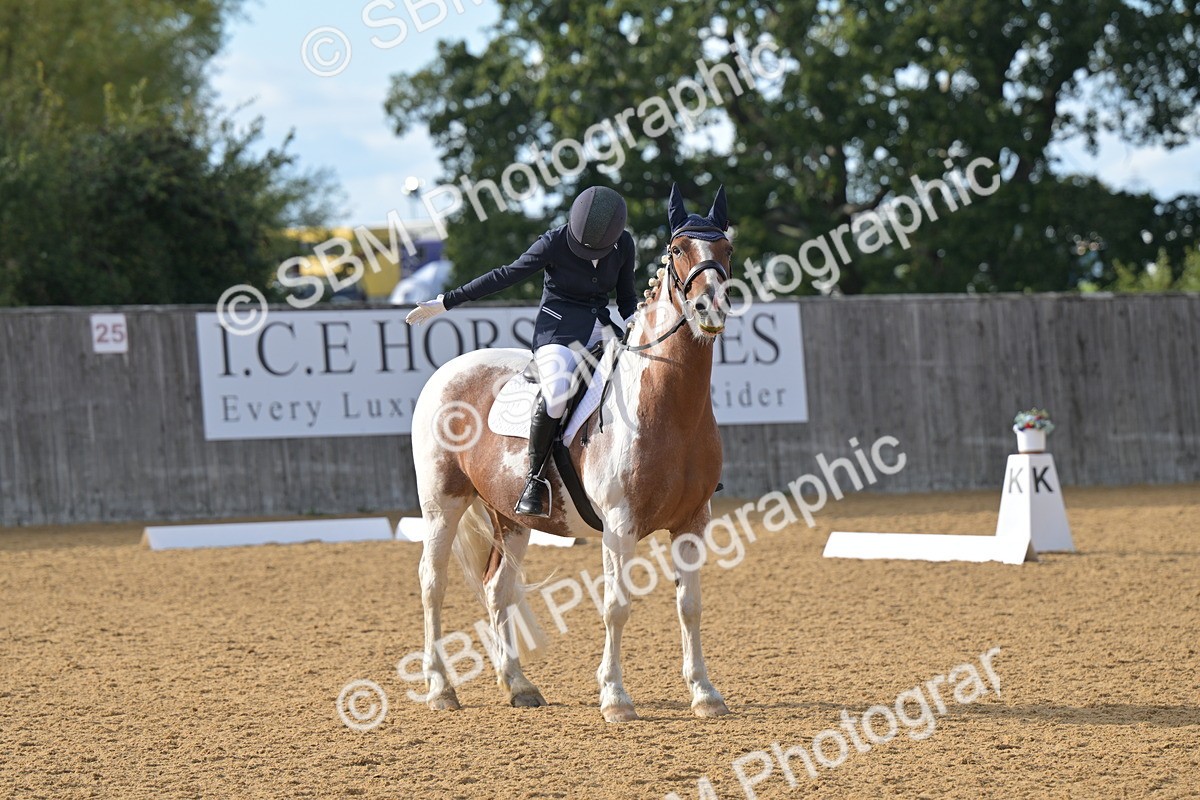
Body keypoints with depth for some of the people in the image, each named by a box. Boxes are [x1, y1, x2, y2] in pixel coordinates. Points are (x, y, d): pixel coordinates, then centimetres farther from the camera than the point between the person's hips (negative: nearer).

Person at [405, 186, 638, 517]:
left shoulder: (624, 246, 0)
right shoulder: (554, 243, -11)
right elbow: (505, 276, -6)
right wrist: (445, 302, -5)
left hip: (601, 327, 5)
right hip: (558, 327, -5)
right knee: (557, 390, -36)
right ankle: (534, 481, -23)